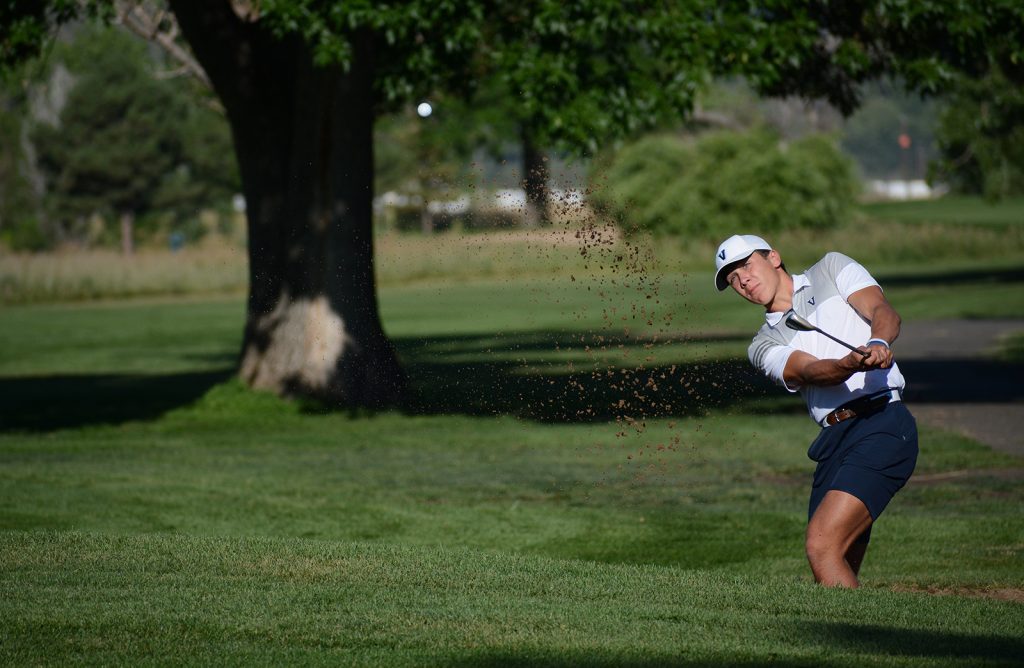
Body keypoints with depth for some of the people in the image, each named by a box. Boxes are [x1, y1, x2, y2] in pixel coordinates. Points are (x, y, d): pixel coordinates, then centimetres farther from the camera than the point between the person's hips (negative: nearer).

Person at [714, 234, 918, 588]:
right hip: (832, 440, 5)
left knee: (822, 547, -20)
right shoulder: (764, 345, 18)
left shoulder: (831, 269, 16)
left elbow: (884, 312, 1)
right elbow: (809, 371, -2)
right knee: (837, 576, -4)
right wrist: (851, 363, -25)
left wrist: (878, 343, -23)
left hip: (883, 424, -5)